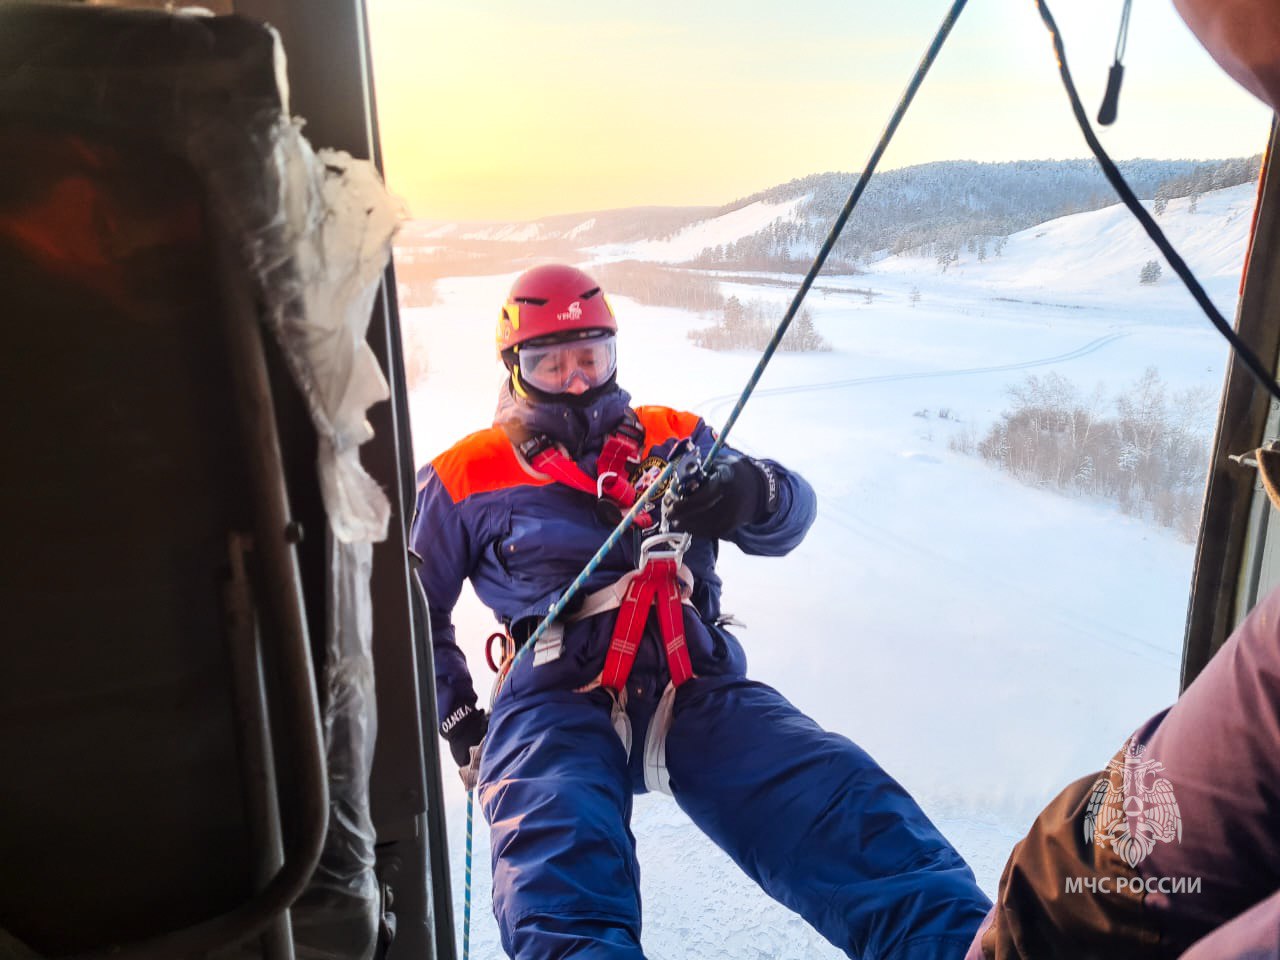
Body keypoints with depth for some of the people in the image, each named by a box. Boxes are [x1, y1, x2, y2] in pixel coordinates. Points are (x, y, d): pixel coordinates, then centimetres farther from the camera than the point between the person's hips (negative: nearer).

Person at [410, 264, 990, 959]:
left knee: (853, 815, -23)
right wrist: (455, 719, 16)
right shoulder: (466, 476, 17)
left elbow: (791, 516, 15)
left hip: (698, 687, 2)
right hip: (558, 697, -1)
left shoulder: (671, 438, 23)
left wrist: (753, 491, -11)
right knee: (560, 876, -34)